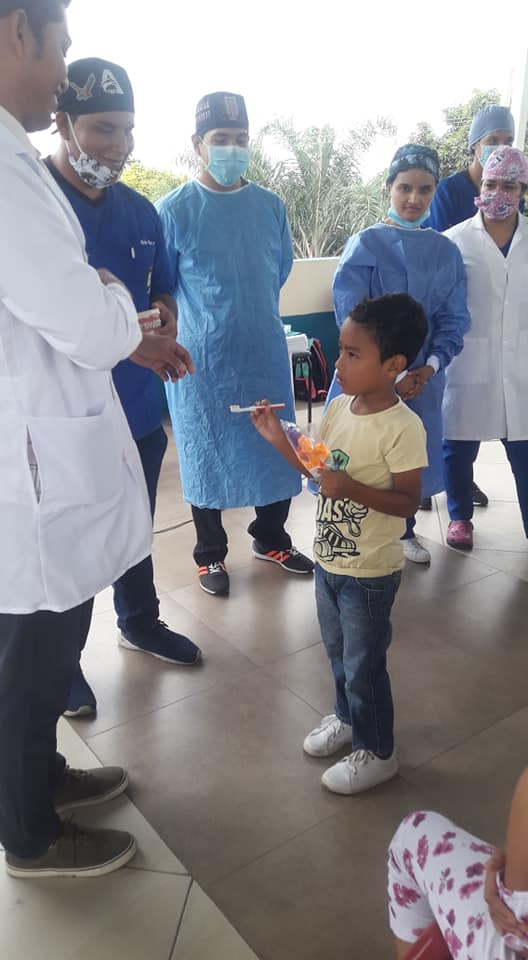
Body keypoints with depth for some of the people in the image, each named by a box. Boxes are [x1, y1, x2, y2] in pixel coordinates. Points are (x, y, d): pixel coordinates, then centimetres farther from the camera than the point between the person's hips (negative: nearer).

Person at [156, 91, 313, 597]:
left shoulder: (271, 205, 4)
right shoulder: (174, 209, -8)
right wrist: (202, 321, 2)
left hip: (266, 352, 4)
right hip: (202, 358, -4)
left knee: (278, 450, 11)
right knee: (206, 455, 7)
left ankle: (271, 539, 33)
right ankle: (210, 553, 26)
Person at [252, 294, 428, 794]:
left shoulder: (403, 427, -23)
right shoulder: (338, 407, -1)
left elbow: (408, 501, -21)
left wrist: (352, 488, -33)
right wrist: (279, 438, -3)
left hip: (370, 572, -7)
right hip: (328, 560, 7)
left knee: (364, 665, 9)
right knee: (338, 652, 25)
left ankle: (376, 752, 32)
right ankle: (347, 717, 50)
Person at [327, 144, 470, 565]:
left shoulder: (447, 252, 4)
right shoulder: (365, 245, -7)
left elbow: (454, 319, 3)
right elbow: (352, 319, -13)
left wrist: (429, 368, -12)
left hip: (422, 376, 4)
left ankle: (405, 530, 35)